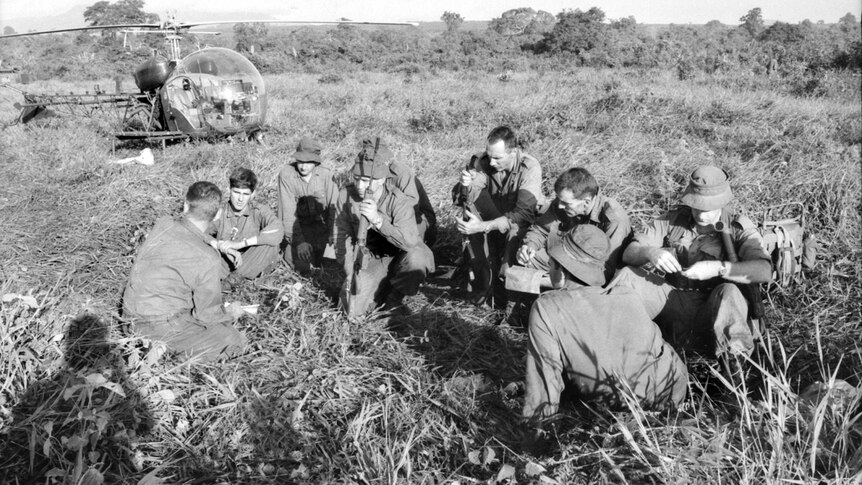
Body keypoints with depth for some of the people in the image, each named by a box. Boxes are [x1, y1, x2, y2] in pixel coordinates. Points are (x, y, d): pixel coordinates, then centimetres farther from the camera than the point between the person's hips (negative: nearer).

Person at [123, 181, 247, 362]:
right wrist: (229, 312, 6)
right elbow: (206, 314, -14)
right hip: (161, 324, -8)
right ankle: (165, 347, -5)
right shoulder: (208, 260, -24)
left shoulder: (162, 224, -6)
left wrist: (218, 244, 24)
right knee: (235, 342, -3)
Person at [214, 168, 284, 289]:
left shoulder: (259, 211, -13)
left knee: (270, 243, -30)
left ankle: (234, 277, -20)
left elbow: (277, 230, -34)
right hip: (228, 264, 1)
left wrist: (240, 244, -35)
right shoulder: (220, 212, -5)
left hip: (255, 266, -1)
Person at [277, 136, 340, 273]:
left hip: (321, 225, 2)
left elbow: (334, 206, -7)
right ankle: (288, 248, 17)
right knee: (303, 266, -17)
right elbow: (289, 211, -18)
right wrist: (299, 241, -27)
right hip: (296, 227, -2)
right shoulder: (286, 174, -14)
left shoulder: (326, 174, -8)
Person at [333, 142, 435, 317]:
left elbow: (410, 242, -37)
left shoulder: (398, 201, -23)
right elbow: (341, 235, -4)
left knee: (416, 258, -37)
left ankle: (394, 298, -8)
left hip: (399, 256, -2)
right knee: (353, 309, -15)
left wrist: (377, 220, -46)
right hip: (369, 260, 3)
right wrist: (350, 271, -11)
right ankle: (384, 287, 16)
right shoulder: (346, 195, -12)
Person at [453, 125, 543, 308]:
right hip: (492, 221, 4)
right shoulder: (482, 161, -14)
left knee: (516, 228, -34)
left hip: (526, 223, -3)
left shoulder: (530, 168, -26)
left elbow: (523, 214, -36)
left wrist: (483, 227, -45)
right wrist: (465, 186, -41)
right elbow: (464, 198, -16)